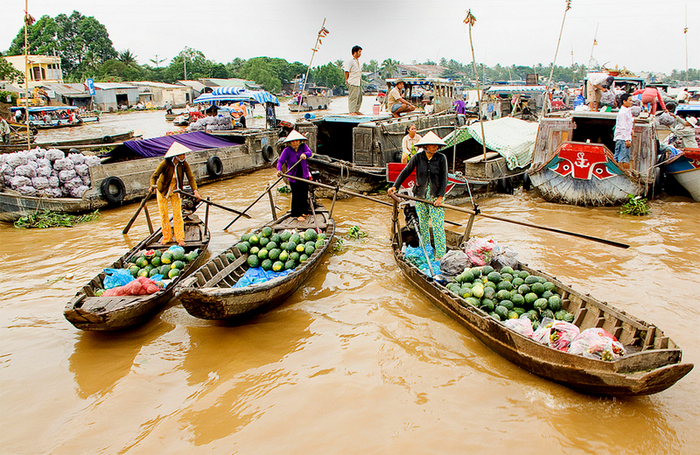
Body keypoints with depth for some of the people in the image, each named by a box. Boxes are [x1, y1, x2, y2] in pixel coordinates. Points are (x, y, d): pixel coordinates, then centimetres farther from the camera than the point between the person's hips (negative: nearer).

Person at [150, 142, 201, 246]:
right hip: (163, 191, -1)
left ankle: (180, 238, 3)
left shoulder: (184, 164, -17)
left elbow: (191, 177, -19)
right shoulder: (165, 163, -25)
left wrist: (195, 190, -32)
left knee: (177, 214, -3)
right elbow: (154, 176, -26)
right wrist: (153, 186, -45)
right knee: (163, 214, 5)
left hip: (176, 191, 1)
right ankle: (167, 237, 18)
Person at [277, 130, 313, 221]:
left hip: (304, 175, 3)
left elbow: (310, 152, -20)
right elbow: (280, 161, -16)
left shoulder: (303, 146, -3)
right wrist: (279, 170, -36)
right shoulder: (287, 150, -10)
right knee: (296, 196, -2)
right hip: (293, 176, -3)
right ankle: (297, 214, 12)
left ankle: (304, 211, 30)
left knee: (304, 194, 11)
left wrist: (305, 154, -44)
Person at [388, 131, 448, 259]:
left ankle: (440, 255, 2)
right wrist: (395, 186, -7)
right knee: (422, 224, 9)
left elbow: (444, 179, -4)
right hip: (420, 195, 2)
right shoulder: (418, 157, -3)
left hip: (436, 195, -2)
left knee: (438, 225, -4)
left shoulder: (441, 158, -5)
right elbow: (405, 172, 2)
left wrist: (440, 197, -11)